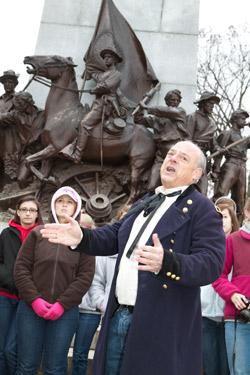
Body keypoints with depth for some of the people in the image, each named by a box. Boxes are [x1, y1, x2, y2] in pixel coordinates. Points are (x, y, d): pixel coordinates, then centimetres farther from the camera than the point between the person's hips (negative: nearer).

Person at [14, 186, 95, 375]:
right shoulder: (37, 233, 8)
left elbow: (86, 275, -2)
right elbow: (21, 268, 3)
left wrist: (62, 304, -11)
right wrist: (34, 299, -9)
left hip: (66, 311, -1)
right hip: (31, 307, 1)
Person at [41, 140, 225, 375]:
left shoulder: (202, 209, -8)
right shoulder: (143, 205, 18)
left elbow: (211, 263, -19)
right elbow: (114, 236, 17)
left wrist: (166, 262, -35)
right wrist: (81, 237, -1)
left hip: (161, 325, -7)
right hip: (118, 316, 7)